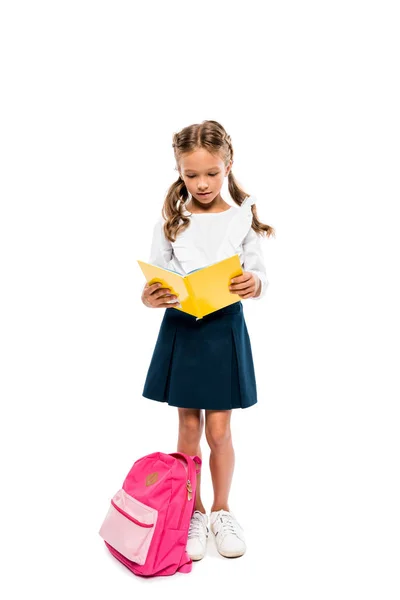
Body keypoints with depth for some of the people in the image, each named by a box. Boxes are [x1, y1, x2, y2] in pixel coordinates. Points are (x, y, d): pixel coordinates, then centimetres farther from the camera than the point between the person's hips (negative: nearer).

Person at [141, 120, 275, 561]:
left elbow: (259, 275, -1)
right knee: (189, 428, 11)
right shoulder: (170, 222, 0)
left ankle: (221, 511, 32)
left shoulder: (242, 218, -2)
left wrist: (254, 286, -24)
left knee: (218, 430, 7)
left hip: (225, 329, -1)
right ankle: (192, 511, 32)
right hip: (181, 328, 1)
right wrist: (149, 298, -21)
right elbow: (155, 279, 0)